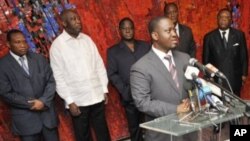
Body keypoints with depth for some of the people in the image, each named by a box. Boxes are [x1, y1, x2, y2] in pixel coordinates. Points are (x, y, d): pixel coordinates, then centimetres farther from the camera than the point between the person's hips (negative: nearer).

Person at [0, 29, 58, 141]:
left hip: (47, 114, 3)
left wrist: (43, 101, -10)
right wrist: (30, 104, -13)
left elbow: (51, 81, 5)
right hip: (25, 119, -3)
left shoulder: (39, 58, 7)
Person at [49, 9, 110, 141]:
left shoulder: (87, 39, 6)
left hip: (97, 96, 4)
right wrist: (69, 101, -10)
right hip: (77, 100, -3)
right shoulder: (57, 45, -6)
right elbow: (59, 76, -7)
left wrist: (104, 89, 5)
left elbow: (99, 65, 8)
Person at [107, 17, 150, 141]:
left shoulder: (145, 46, 10)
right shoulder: (113, 51, 5)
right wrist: (125, 91, -11)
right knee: (134, 128, 12)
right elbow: (112, 74, -1)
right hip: (130, 97, -1)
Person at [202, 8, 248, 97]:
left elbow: (244, 55, 7)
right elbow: (206, 58, 4)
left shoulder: (239, 35, 3)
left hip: (234, 78, 1)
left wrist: (244, 74, 4)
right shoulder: (209, 37, 0)